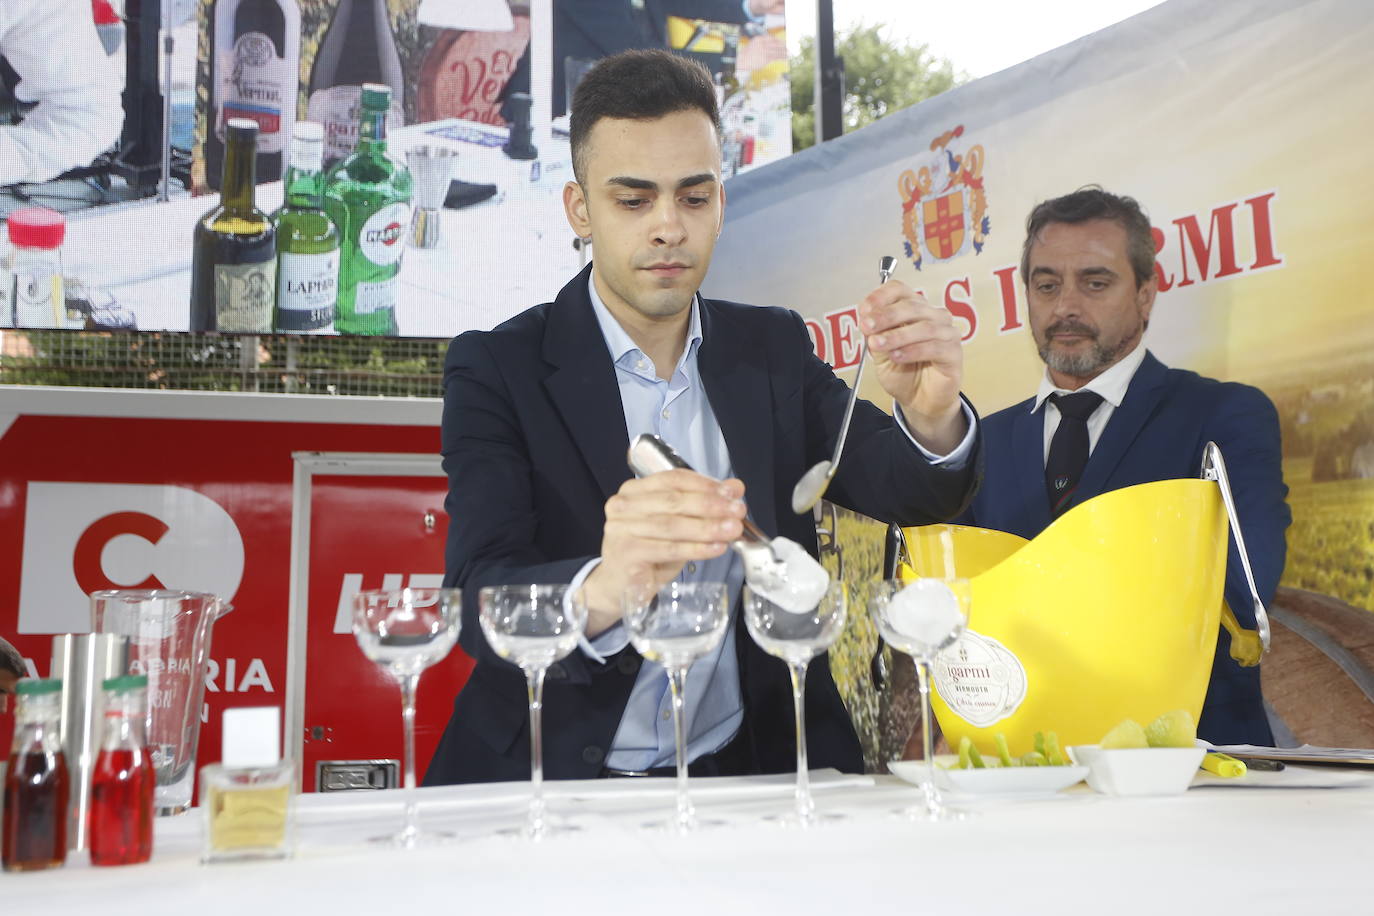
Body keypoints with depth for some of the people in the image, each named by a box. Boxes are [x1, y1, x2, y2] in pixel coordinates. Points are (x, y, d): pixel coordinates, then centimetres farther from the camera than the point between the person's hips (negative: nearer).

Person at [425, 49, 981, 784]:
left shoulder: (773, 349, 6)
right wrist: (603, 589, -40)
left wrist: (930, 417, -25)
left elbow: (908, 490, -1)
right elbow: (481, 601, -18)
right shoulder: (496, 369, -6)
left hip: (753, 772, 3)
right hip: (558, 783, -2)